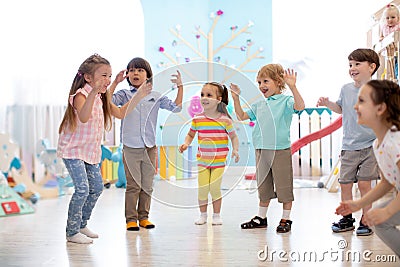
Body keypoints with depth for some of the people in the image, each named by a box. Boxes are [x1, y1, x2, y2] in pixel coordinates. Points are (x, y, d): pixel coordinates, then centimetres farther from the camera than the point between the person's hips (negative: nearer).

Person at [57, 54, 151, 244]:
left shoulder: (101, 98, 7)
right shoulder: (80, 95, -20)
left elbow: (121, 113, 14)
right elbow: (84, 117, -41)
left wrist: (139, 96, 5)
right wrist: (94, 92, -53)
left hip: (91, 151, 9)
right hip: (73, 150, -9)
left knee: (97, 187, 11)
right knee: (82, 189, -15)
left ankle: (82, 225, 27)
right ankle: (72, 232, -1)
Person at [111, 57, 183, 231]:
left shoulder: (155, 96, 8)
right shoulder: (124, 95, 3)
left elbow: (176, 107, 5)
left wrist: (180, 87, -2)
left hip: (150, 148, 3)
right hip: (130, 148, -2)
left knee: (147, 185, 9)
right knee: (133, 185, -1)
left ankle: (143, 216, 21)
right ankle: (131, 218, 10)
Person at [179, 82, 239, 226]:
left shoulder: (225, 119, -7)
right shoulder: (197, 119, -1)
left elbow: (233, 136, 3)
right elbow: (190, 134, 13)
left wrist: (235, 150, -11)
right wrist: (186, 144, -5)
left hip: (219, 160, -2)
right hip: (202, 159, 2)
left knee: (215, 188, -1)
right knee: (202, 188, 3)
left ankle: (216, 215, 17)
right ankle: (203, 215, 21)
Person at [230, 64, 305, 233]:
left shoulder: (285, 100, -4)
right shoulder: (259, 105, 13)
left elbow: (299, 106, -23)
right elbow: (242, 116, 19)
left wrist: (292, 87, -31)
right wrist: (236, 98, 9)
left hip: (281, 150, -6)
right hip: (261, 151, 6)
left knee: (284, 186, 2)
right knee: (263, 186, 15)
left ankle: (286, 219, 13)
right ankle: (261, 218, 26)